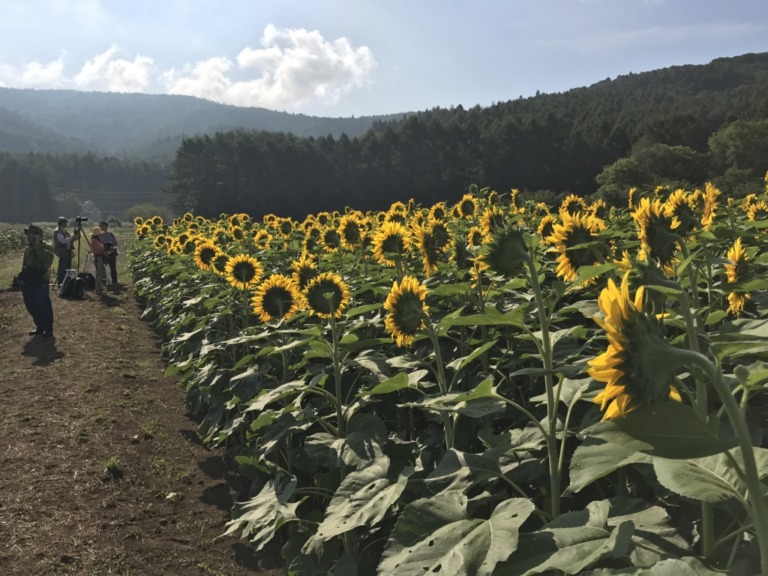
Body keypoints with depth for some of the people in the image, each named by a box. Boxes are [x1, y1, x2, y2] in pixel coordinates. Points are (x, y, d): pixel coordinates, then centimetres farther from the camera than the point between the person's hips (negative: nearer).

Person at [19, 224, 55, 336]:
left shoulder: (47, 248, -6)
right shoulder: (28, 249, 15)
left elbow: (47, 259, -26)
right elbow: (25, 264, 25)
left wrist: (38, 247, -22)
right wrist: (24, 273, 10)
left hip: (41, 281, -7)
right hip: (28, 281, 7)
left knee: (43, 306, -6)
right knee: (31, 306, 11)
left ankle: (48, 328, 6)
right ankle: (40, 326, 24)